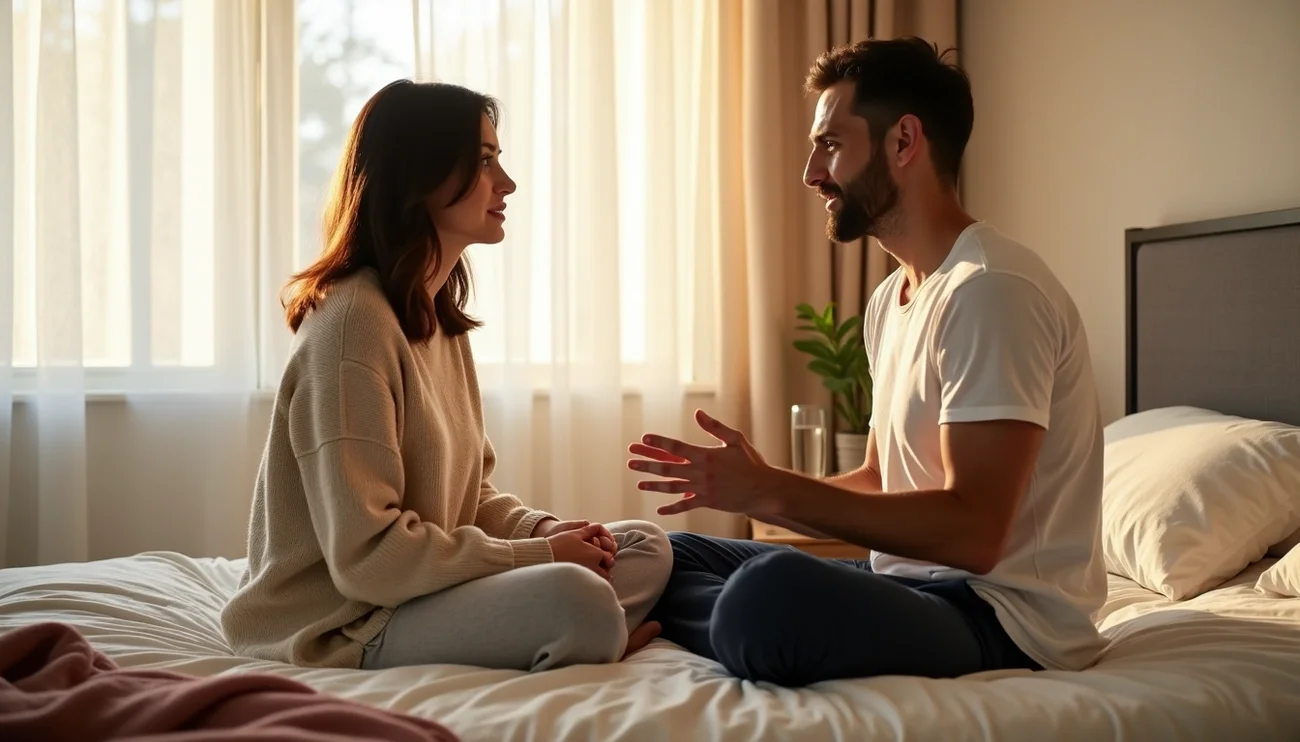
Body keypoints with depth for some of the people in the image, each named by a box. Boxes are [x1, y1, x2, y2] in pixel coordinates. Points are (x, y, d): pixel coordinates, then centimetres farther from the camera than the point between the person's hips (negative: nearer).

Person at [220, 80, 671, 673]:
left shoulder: (441, 318, 12)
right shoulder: (354, 319, -18)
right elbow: (365, 555, -23)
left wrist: (544, 530, -4)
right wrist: (539, 554, -16)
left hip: (423, 590, 10)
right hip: (347, 624, -10)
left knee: (644, 545, 4)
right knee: (576, 598, -31)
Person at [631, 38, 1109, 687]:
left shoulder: (992, 291, -18)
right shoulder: (890, 300, 14)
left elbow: (972, 531, -24)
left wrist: (771, 491, -21)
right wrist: (747, 487, -1)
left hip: (1005, 610, -10)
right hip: (914, 578, 10)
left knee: (770, 593, -36)